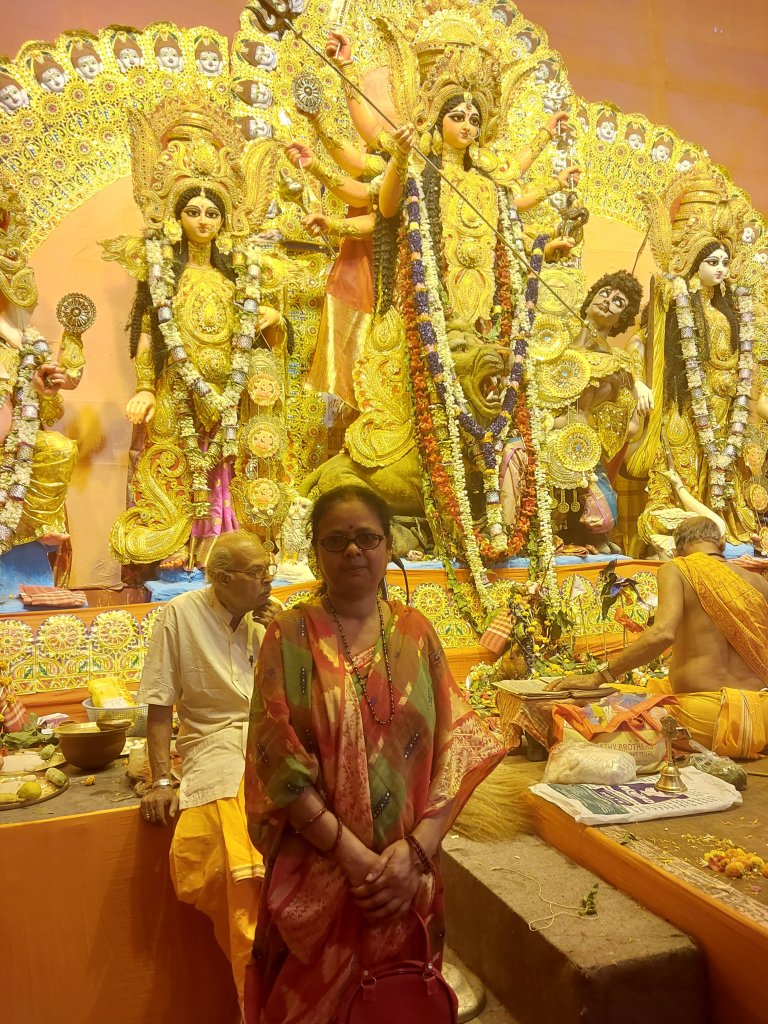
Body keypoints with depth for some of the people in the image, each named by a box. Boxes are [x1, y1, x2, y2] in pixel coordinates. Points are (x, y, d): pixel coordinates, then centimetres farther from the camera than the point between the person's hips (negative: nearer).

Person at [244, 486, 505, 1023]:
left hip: (408, 873, 2)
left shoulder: (416, 631, 0)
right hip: (315, 874, -2)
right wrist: (350, 851, -16)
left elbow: (457, 744, -4)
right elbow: (277, 758, -12)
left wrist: (417, 848, -13)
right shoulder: (290, 634, -7)